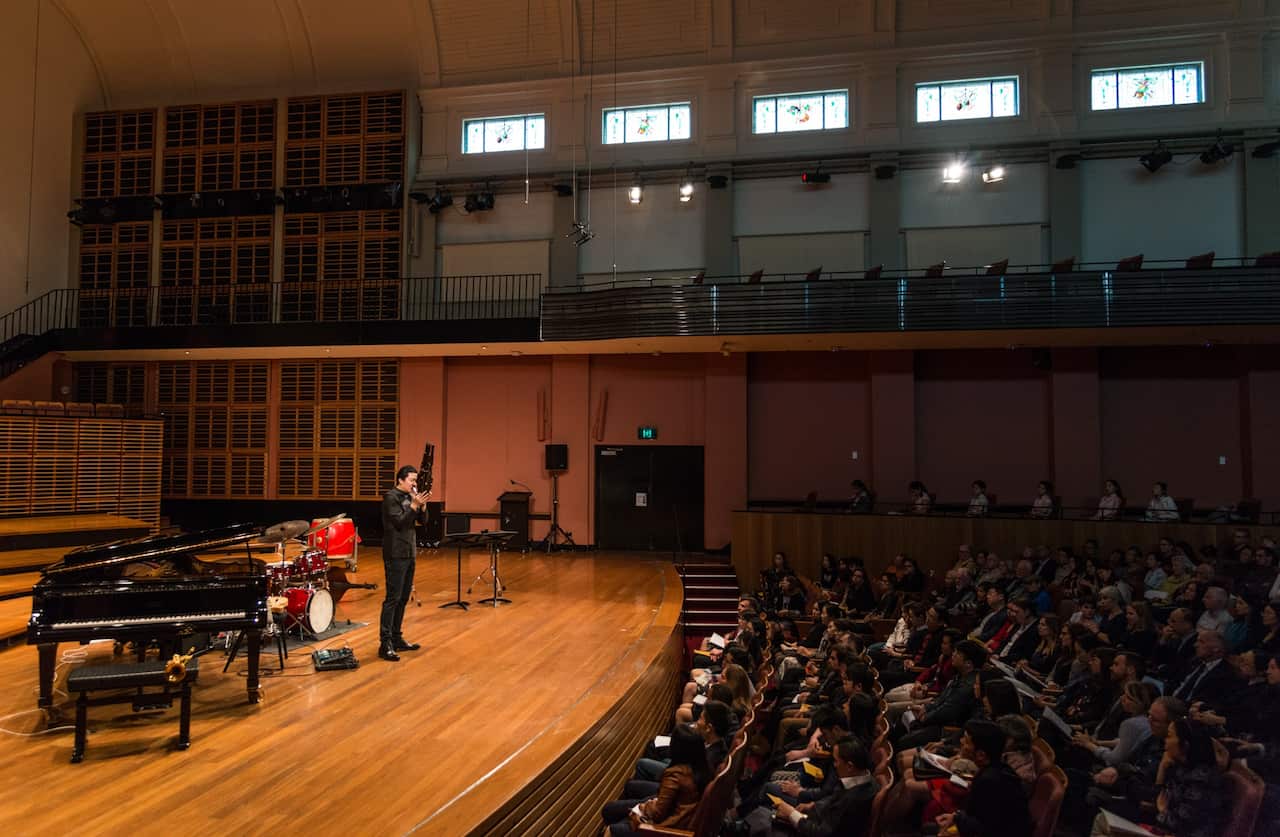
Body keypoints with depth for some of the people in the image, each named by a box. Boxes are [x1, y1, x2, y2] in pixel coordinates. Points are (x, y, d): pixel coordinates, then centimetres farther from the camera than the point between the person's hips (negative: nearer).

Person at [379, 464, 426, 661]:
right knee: (393, 598, -9)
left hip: (409, 554, 8)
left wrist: (422, 504, -5)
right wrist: (414, 505, -24)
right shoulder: (391, 497, -9)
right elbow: (400, 522, -18)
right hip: (396, 554, -8)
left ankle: (396, 639, 20)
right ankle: (385, 644, -7)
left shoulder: (409, 497, 13)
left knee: (403, 598, 12)